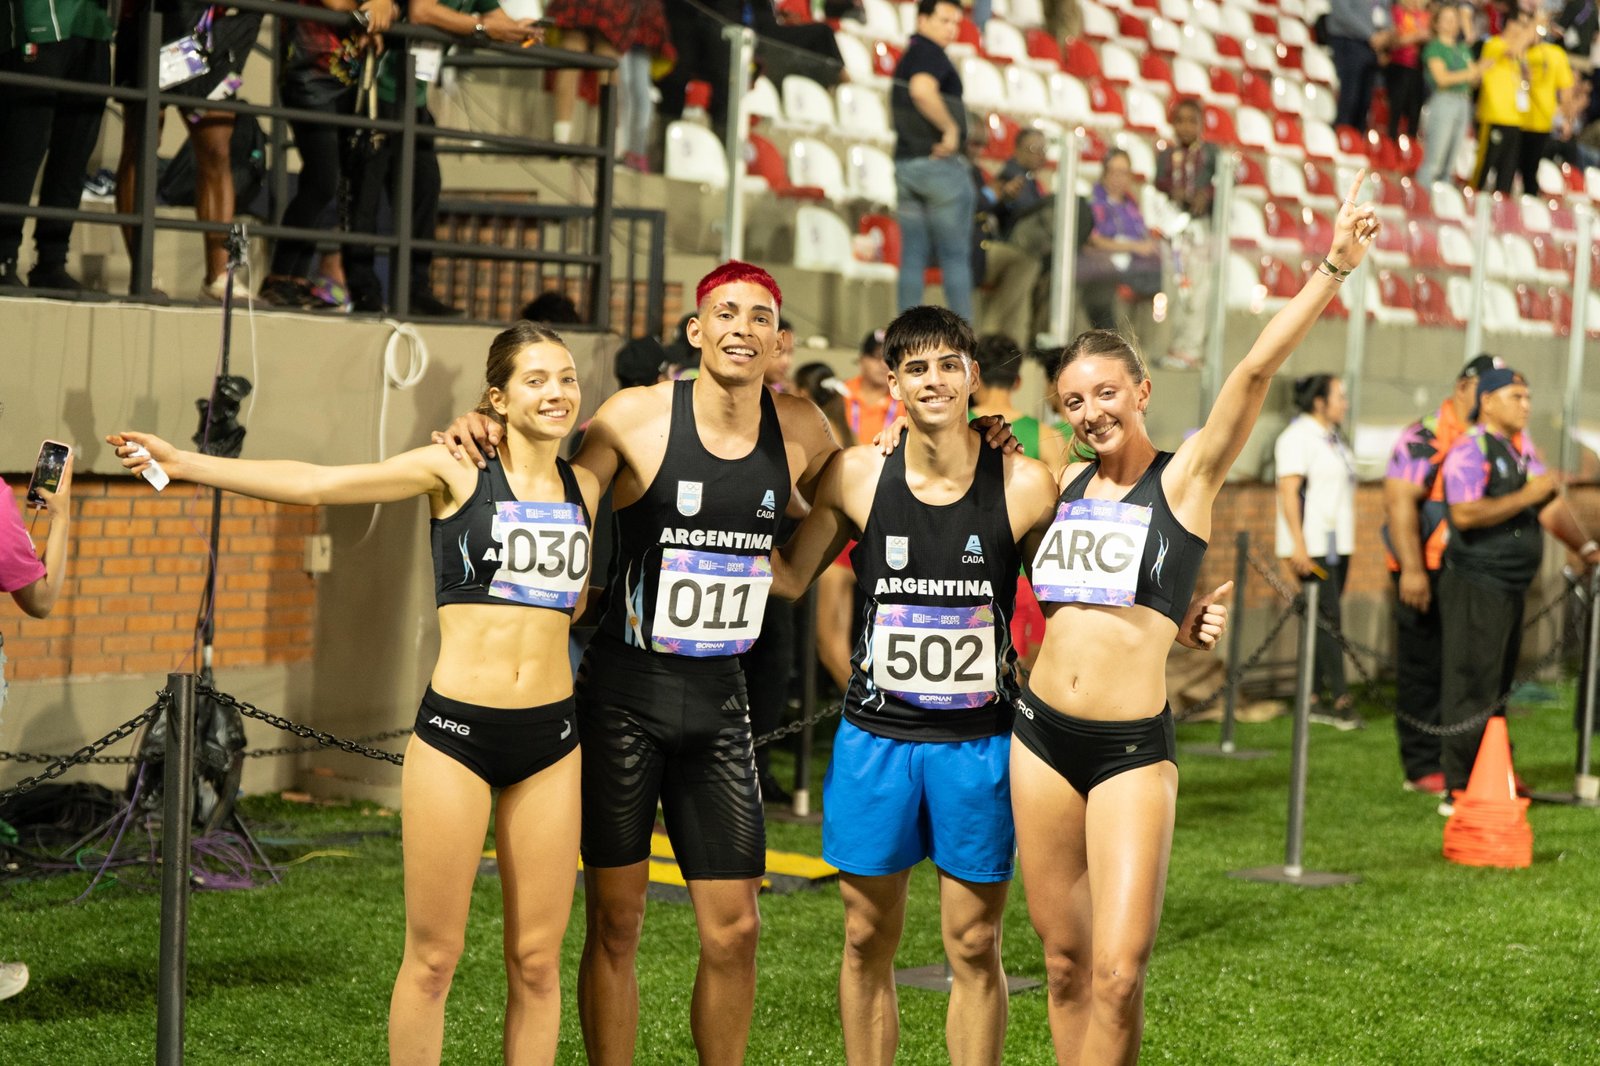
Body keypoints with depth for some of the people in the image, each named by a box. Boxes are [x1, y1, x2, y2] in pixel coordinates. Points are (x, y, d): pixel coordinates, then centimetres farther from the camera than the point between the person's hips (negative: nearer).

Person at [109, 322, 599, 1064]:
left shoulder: (583, 488, 10)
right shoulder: (455, 471, -1)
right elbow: (312, 484, -8)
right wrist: (184, 463, -14)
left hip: (550, 740, 3)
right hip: (455, 730, -3)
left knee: (537, 960, 4)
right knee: (432, 956, 0)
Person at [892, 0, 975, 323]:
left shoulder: (905, 58, 19)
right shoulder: (930, 52, -10)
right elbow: (922, 89, -30)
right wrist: (951, 128, -23)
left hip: (905, 161, 8)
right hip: (941, 163, -8)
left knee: (913, 257, 5)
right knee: (955, 256, -4)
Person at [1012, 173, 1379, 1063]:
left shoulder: (1185, 477, -2)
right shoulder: (1068, 485, 11)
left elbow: (1257, 371, -15)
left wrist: (1334, 268, -22)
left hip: (1133, 748, -5)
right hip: (1042, 736, 5)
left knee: (1118, 974, -12)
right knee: (1066, 963, 9)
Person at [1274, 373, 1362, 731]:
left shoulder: (1333, 438, 18)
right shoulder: (1298, 437, -11)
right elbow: (1289, 491, -17)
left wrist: (1347, 546, 21)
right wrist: (1298, 545, -23)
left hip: (1336, 544, 9)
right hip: (1311, 546, -9)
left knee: (1325, 619, 6)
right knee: (1327, 618, -12)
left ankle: (1314, 698, 8)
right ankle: (1341, 700, -15)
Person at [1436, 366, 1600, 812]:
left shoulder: (1521, 446, 15)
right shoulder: (1470, 450, -13)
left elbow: (1549, 504, 15)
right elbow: (1465, 514, -24)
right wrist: (1527, 495, -23)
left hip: (1511, 588, 9)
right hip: (1476, 587, -9)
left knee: (1498, 688, 15)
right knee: (1471, 689, -9)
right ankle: (1459, 791, -7)